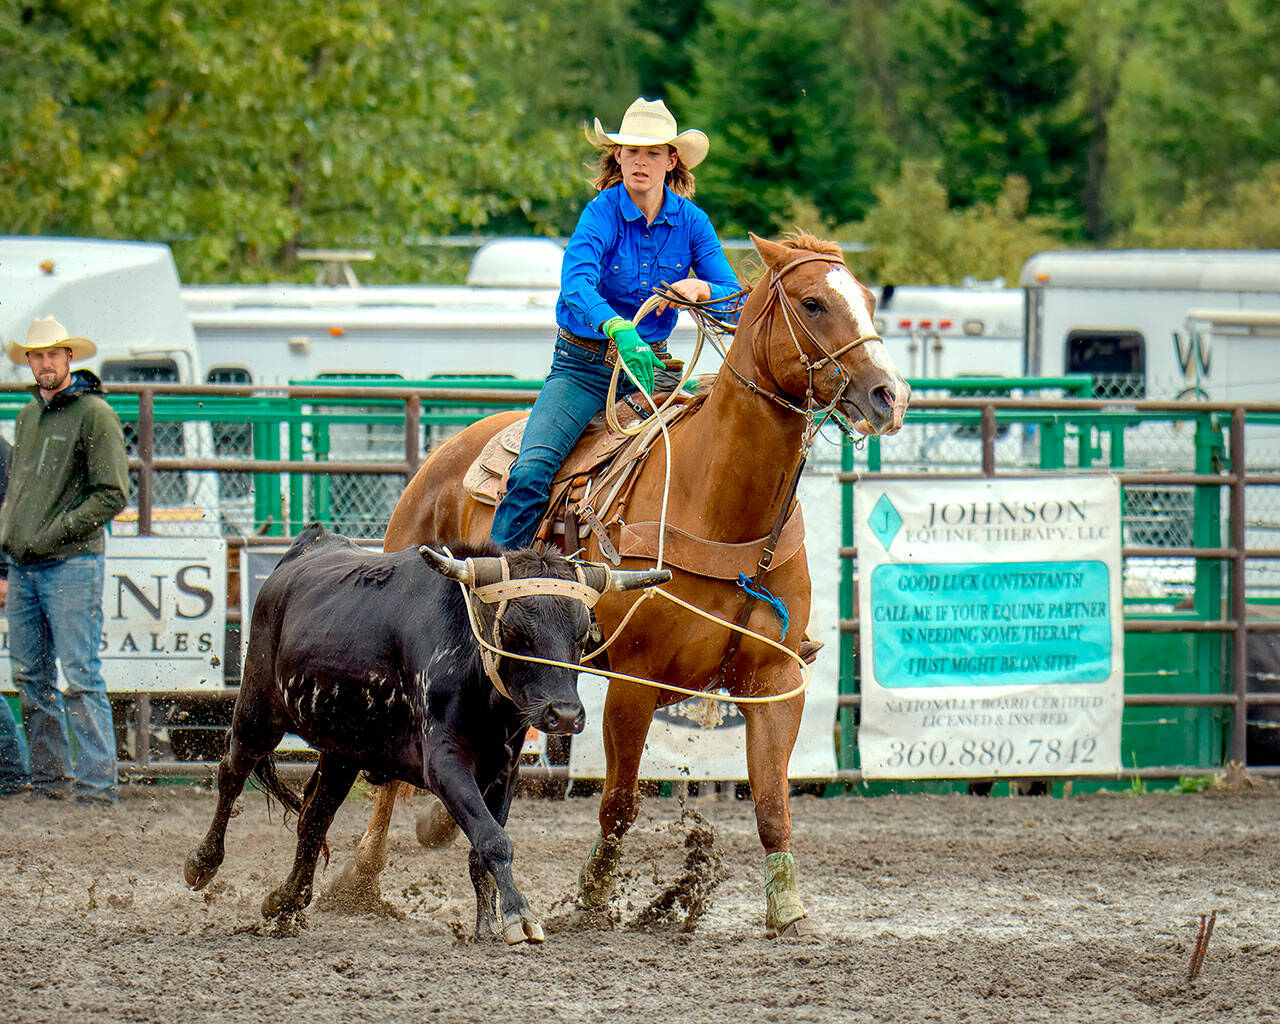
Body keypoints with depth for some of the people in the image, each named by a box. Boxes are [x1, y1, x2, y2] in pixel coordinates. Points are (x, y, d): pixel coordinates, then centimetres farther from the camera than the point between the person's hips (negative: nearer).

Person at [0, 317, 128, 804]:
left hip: (71, 564, -7)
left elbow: (111, 495, -10)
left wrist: (54, 533, -14)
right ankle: (49, 778, 14)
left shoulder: (94, 414, -6)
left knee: (80, 677, -9)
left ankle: (97, 782, -9)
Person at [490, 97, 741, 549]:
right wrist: (619, 328, -49)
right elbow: (576, 283, -30)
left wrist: (701, 289, -24)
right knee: (532, 472, -24)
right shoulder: (602, 214, -11)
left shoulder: (692, 222, 0)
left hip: (649, 364, 3)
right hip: (582, 368, -3)